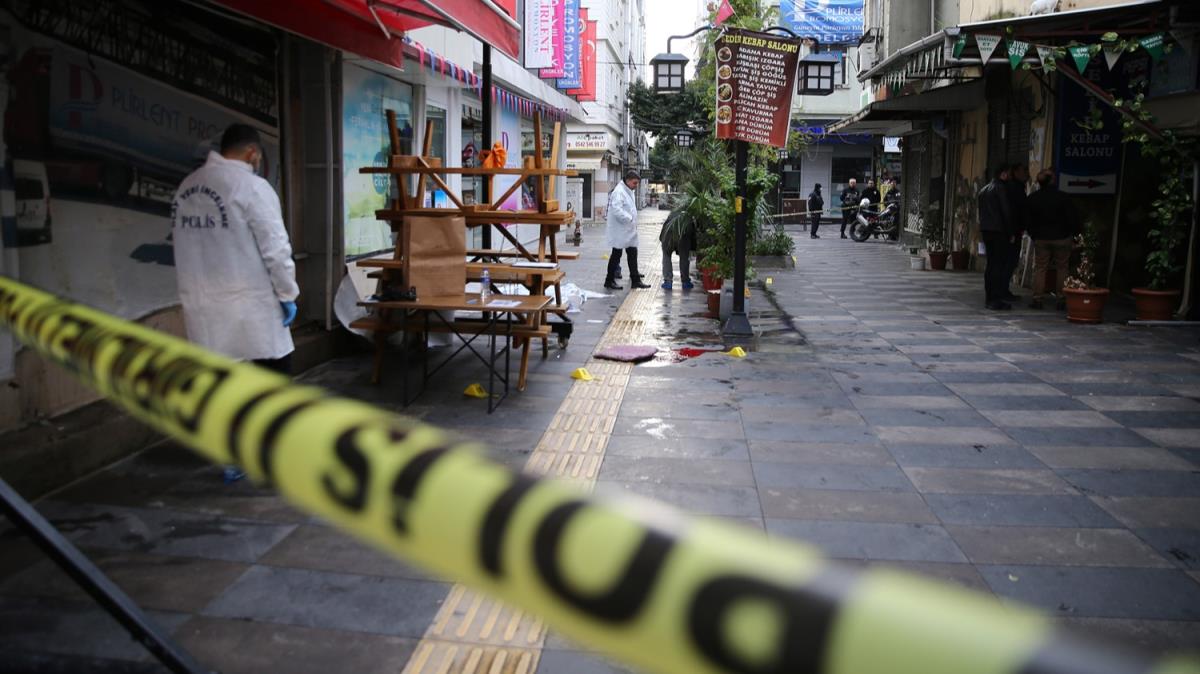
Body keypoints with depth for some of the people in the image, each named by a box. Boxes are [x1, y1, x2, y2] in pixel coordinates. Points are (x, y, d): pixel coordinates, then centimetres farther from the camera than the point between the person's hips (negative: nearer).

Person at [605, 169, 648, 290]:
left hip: (629, 230, 9)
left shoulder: (629, 191, 14)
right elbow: (616, 209, -28)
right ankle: (609, 281, 11)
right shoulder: (619, 191, -17)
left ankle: (635, 280, 15)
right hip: (619, 230, -9)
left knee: (633, 254, 9)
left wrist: (633, 222, 11)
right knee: (616, 254, 0)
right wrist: (629, 219, -23)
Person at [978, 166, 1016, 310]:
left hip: (985, 230, 8)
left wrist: (983, 229, 15)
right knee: (1000, 265, -7)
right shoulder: (1001, 188, -9)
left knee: (991, 264, 13)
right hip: (999, 231, -8)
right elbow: (1006, 211, -13)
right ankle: (996, 300, -10)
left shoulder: (984, 190, 16)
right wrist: (1011, 232, -9)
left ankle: (988, 298, 14)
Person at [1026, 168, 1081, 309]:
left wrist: (1033, 235, 14)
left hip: (1041, 239, 2)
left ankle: (1037, 298, 1)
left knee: (1040, 268, 6)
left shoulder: (1032, 198, -3)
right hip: (1061, 238, -2)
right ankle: (1061, 298, 8)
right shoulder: (1062, 197, -11)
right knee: (1061, 268, 8)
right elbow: (1073, 218, -8)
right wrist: (1078, 233, 6)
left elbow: (1029, 220, 3)